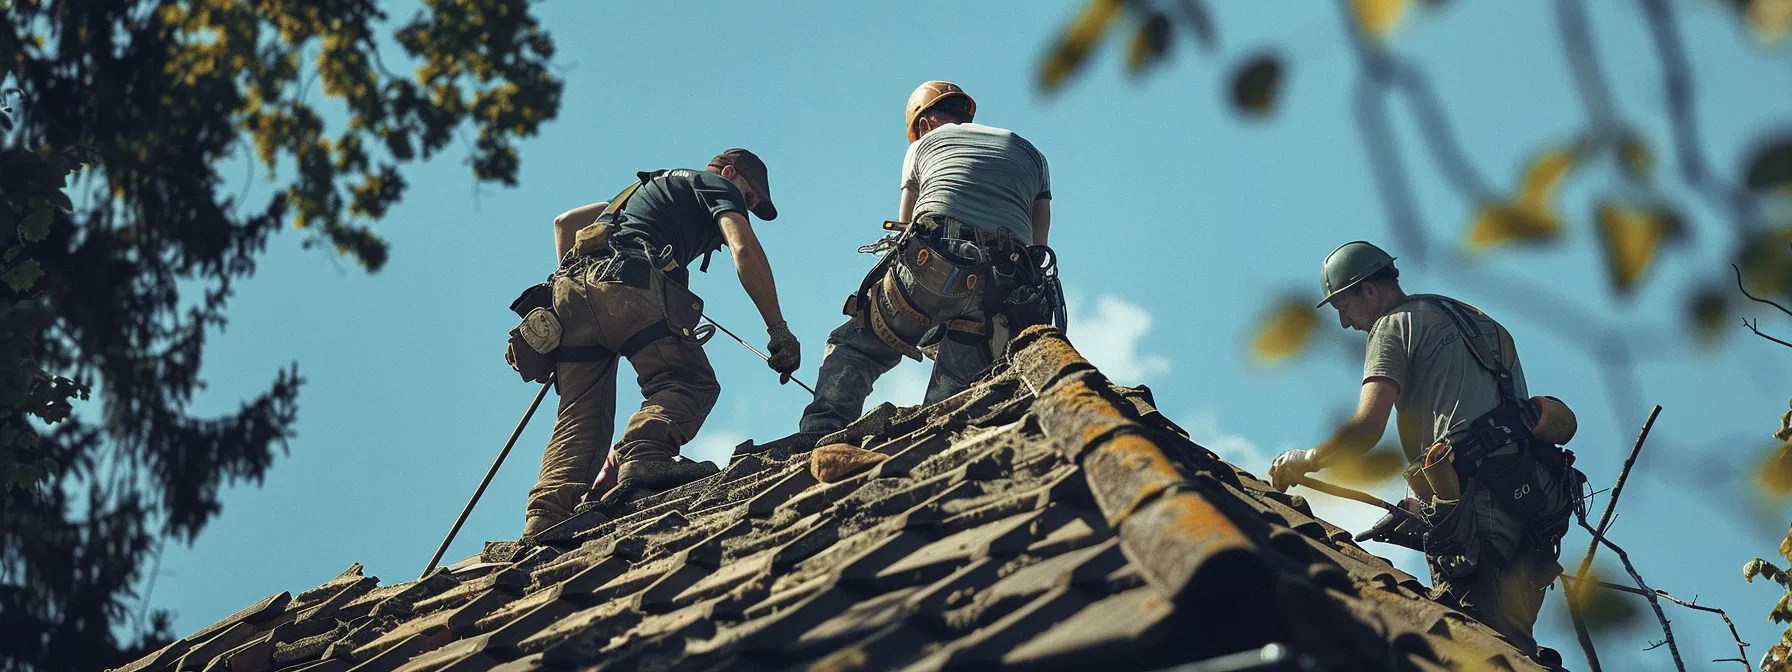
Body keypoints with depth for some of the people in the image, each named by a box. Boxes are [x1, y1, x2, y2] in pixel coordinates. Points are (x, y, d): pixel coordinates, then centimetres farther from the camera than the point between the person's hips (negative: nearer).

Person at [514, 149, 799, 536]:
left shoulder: (650, 188, 42)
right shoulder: (716, 185, 20)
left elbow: (565, 222, 40)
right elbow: (744, 249, 2)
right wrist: (778, 330, -1)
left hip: (573, 288, 7)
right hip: (628, 281, -7)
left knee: (581, 418, 0)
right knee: (690, 383, -7)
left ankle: (546, 524, -18)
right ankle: (643, 458, -35)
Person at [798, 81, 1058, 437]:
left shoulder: (925, 144, 27)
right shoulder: (1032, 154, 32)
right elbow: (1037, 249, 28)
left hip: (932, 266, -2)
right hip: (1006, 287, 2)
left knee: (849, 350, 13)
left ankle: (820, 436, -8)